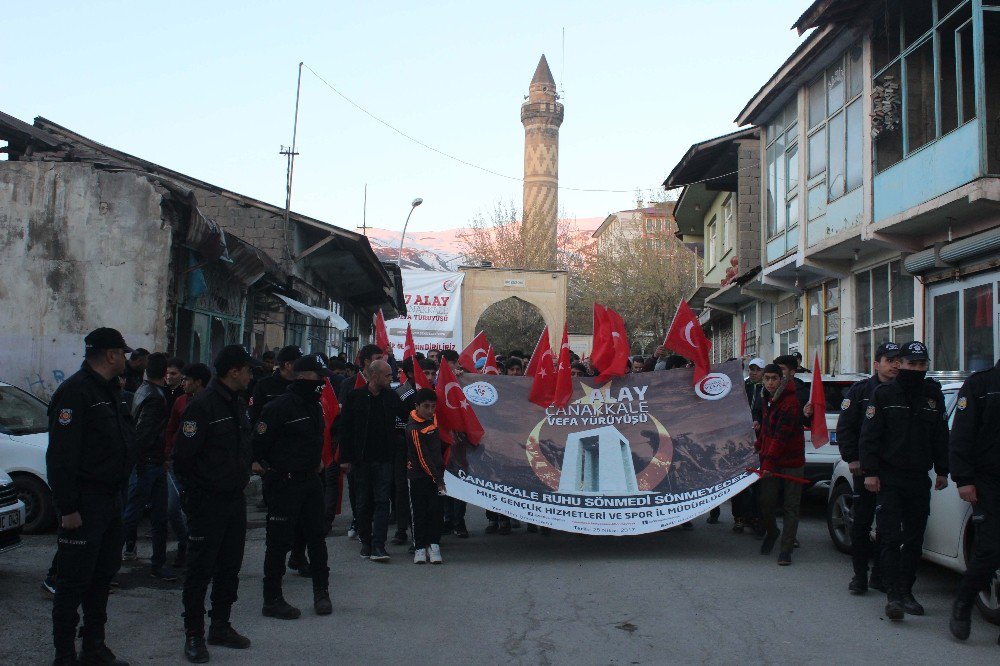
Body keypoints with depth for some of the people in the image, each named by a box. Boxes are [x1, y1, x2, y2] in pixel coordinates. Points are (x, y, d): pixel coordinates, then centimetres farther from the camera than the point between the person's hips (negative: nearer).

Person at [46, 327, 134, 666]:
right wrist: (67, 508, -21)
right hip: (85, 503, -9)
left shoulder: (110, 390, 15)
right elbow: (60, 456, -20)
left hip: (110, 498, 9)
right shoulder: (75, 391, -15)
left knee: (103, 574, 15)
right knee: (74, 579, -1)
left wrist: (118, 493, 15)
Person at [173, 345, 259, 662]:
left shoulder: (238, 403, 11)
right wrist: (196, 492, -7)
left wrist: (242, 476, 12)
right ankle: (194, 635, 10)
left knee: (230, 568, 15)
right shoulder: (202, 405, -16)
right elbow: (183, 455, -15)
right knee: (200, 570, 1)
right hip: (207, 503, -8)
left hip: (235, 500, 8)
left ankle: (221, 626, 27)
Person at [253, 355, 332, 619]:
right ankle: (272, 599, 11)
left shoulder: (315, 406, 11)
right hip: (284, 483, -8)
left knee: (316, 535, 12)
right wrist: (260, 463, -11)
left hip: (311, 480, 8)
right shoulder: (280, 406, -18)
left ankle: (321, 593, 24)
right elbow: (259, 440, -18)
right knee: (279, 540, 0)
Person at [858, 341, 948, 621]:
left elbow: (940, 437, 16)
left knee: (914, 540, 8)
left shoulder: (933, 394, 9)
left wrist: (942, 471, 13)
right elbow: (868, 436, -5)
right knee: (891, 538, -7)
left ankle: (906, 592, 18)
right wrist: (870, 472, -10)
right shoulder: (883, 393, -2)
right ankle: (894, 595, -7)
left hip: (919, 480, 4)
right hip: (889, 479, -4)